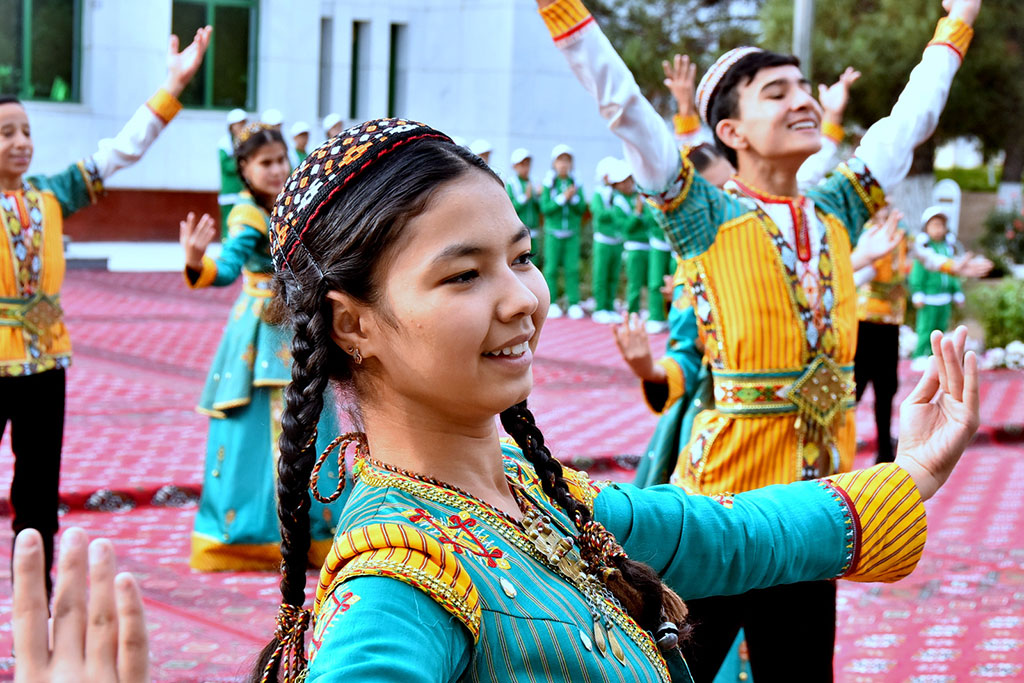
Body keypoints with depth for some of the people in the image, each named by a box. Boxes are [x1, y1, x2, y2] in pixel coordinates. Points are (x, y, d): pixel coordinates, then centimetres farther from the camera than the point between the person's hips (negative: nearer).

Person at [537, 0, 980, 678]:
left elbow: (911, 117, 22)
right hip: (725, 488, -5)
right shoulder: (708, 217, -4)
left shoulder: (835, 213, 10)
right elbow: (621, 103, -12)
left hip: (819, 487, 5)